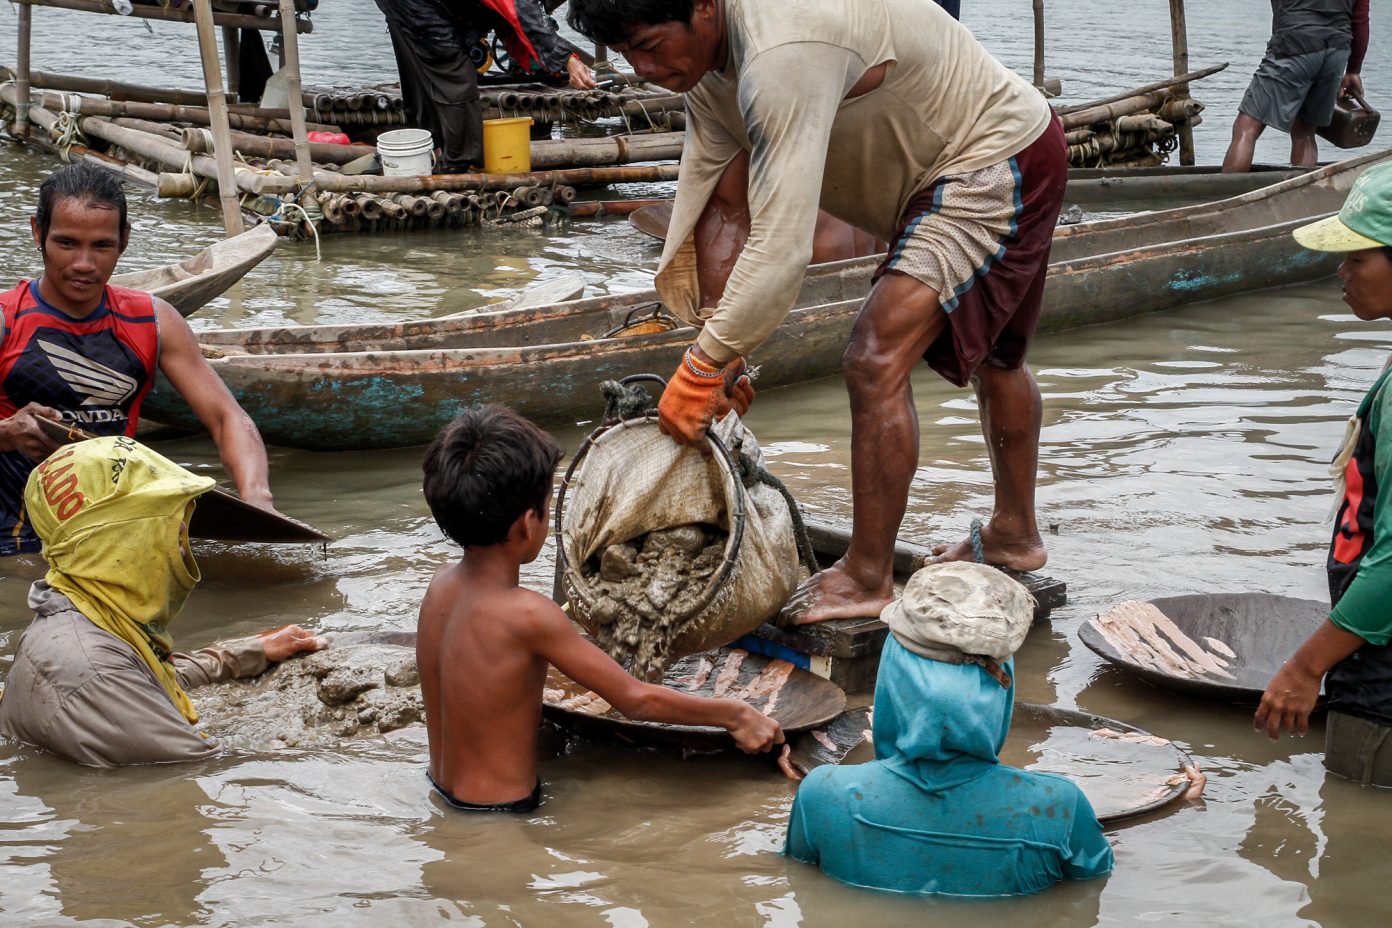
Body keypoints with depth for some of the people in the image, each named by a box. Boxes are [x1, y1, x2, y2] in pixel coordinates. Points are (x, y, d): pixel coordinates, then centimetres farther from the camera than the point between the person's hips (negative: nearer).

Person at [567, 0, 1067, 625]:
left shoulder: (784, 54, -37)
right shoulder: (708, 62, -4)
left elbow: (782, 246, -40)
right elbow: (703, 205, -1)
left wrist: (703, 366, -34)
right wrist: (720, 350, -7)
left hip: (998, 161, -11)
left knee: (877, 361, -18)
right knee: (989, 355, 25)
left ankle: (866, 580, -8)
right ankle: (1015, 535, 45)